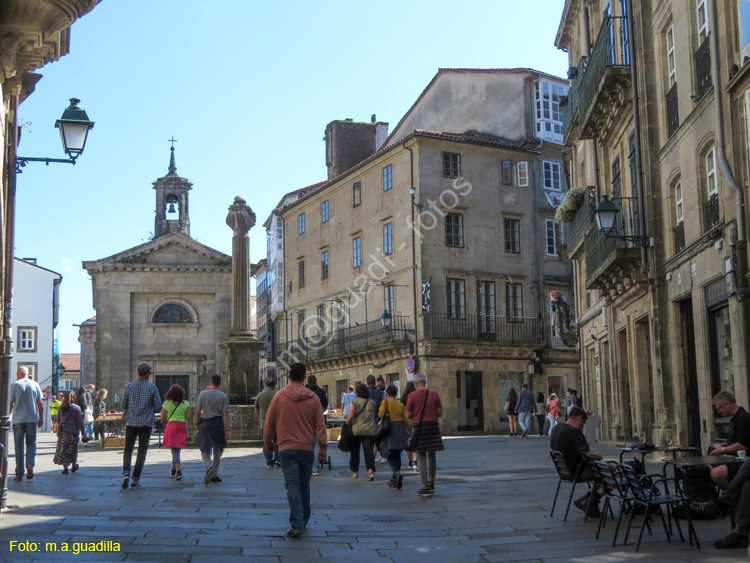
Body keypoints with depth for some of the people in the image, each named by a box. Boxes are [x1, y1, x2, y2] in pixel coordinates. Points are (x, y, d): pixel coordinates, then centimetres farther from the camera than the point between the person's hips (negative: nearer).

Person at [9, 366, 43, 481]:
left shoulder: (14, 385, -2)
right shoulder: (35, 384, 4)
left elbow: (10, 404, -2)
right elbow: (40, 404, 4)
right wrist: (41, 418, 11)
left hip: (17, 419, -1)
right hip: (32, 419, 1)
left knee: (19, 446, 5)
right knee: (31, 444, 13)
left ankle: (19, 474, 5)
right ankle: (30, 465, -11)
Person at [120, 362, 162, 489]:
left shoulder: (129, 386, -1)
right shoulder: (152, 388, -5)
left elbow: (123, 405, 3)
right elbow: (158, 407, -3)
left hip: (131, 423, 1)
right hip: (146, 423, -1)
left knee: (128, 450, 11)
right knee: (142, 452, 6)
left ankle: (126, 473, -9)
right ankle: (136, 480, 4)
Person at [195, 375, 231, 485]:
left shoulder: (203, 394, -2)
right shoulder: (224, 396, -3)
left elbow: (198, 411, -1)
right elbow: (225, 414, -6)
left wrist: (197, 423, 13)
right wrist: (228, 429, -5)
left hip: (205, 423, -1)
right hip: (218, 424, 1)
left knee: (204, 449, 5)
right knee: (217, 450, 13)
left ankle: (209, 467, -23)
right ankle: (215, 475, 17)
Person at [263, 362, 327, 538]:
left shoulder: (279, 396, -3)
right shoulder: (313, 398, -1)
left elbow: (269, 423, 3)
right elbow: (320, 424, 1)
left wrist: (268, 443, 17)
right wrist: (323, 446, 7)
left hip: (286, 447, -2)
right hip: (307, 447, 2)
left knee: (292, 485, -6)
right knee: (304, 486, 15)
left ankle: (297, 524, -18)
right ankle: (303, 521, 27)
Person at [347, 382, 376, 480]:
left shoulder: (355, 402, -7)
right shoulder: (372, 402, 4)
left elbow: (351, 416, -12)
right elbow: (375, 416, 11)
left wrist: (347, 425, 2)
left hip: (356, 431, -1)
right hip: (369, 431, 1)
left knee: (354, 452, 14)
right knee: (369, 452, -2)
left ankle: (354, 472, 23)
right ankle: (371, 470, -21)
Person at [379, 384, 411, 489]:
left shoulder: (385, 402, -3)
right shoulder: (401, 404, 7)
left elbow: (381, 414, -15)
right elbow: (405, 420, 6)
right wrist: (410, 431, 18)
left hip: (390, 429, -4)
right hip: (400, 429, 4)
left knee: (390, 455, 2)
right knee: (397, 454, 14)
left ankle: (397, 473, -25)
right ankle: (395, 480, 18)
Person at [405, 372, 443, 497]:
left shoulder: (412, 396, -7)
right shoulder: (434, 394, 0)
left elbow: (408, 415, -5)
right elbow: (439, 413, 3)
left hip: (419, 426, -3)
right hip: (433, 426, 3)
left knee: (422, 457, 1)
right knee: (431, 456, 14)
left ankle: (425, 486, -7)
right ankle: (431, 485, 23)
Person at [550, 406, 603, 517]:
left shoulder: (555, 429, 8)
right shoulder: (574, 432, -20)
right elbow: (587, 455, -25)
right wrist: (597, 456, -3)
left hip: (563, 471, 10)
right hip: (577, 472, -10)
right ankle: (591, 500, -6)